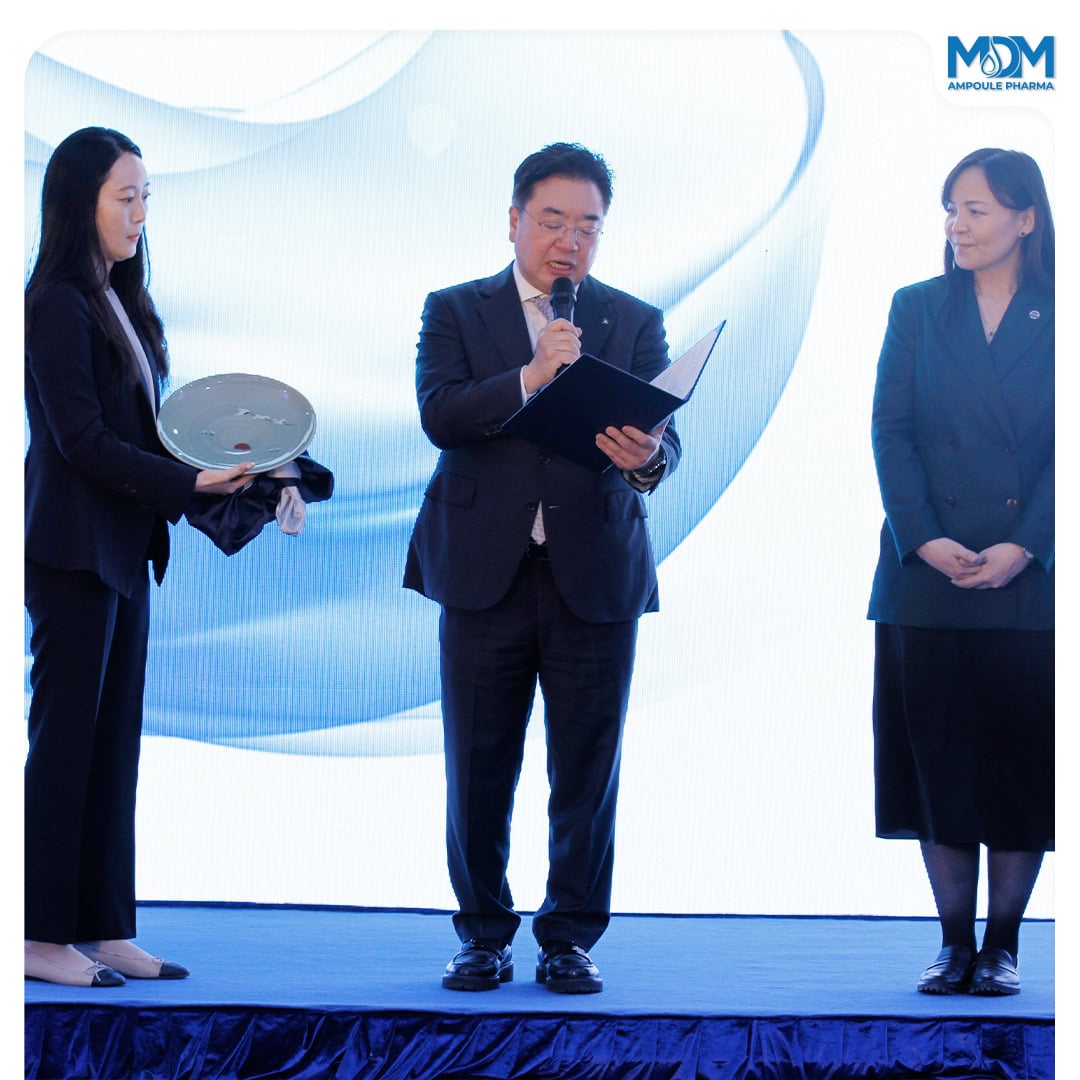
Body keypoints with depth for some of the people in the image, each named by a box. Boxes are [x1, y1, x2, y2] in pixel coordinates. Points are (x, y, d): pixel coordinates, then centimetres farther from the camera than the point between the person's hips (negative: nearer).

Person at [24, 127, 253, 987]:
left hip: (124, 548, 9)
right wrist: (189, 482, -21)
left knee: (115, 739, 10)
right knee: (65, 735, -3)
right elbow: (81, 439, -18)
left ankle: (103, 926, 16)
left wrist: (214, 467, 3)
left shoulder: (119, 303, 14)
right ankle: (42, 934, 4)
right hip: (73, 551, -9)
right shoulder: (58, 305, -13)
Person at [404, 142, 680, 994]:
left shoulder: (635, 324, 10)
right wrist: (527, 379, -24)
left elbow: (663, 436, -2)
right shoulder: (456, 312, 7)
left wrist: (647, 457, -26)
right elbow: (438, 414, -9)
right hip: (486, 571, 0)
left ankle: (571, 938, 12)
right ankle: (484, 934, 17)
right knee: (479, 766, 5)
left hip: (596, 573, 1)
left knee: (588, 769, 2)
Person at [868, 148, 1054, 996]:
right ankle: (955, 942, 10)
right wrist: (924, 540, -12)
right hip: (928, 577, 1)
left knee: (1021, 758, 2)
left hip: (1032, 581, -1)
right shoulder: (917, 311, 8)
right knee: (938, 758, 2)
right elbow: (891, 433, 2)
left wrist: (1024, 547, -14)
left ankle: (1004, 943, 11)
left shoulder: (1059, 319, 3)